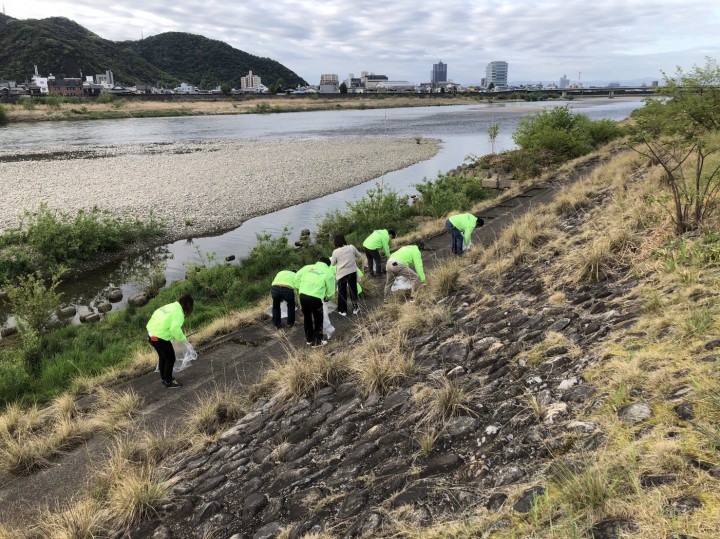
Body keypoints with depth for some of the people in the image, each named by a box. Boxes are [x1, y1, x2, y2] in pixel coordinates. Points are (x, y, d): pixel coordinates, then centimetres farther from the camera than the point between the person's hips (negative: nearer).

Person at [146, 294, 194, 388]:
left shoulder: (171, 306, 9)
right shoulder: (179, 313, -16)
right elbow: (175, 328, -29)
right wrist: (182, 338, -10)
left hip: (151, 334, 9)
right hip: (160, 338, -9)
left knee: (162, 356, 27)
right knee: (170, 359, 9)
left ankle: (164, 377, 44)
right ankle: (168, 382, 21)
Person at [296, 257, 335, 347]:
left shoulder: (308, 267, 13)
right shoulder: (328, 273, 4)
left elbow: (298, 276, 8)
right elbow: (331, 291, 4)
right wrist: (327, 298, 24)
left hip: (303, 295, 5)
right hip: (315, 298, -5)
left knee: (307, 317, 22)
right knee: (318, 320, 14)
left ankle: (309, 339, 36)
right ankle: (317, 341, 21)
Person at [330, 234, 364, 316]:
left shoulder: (335, 252, -12)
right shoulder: (351, 247, -6)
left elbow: (332, 264, 1)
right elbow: (359, 255, 9)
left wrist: (332, 258, 19)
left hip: (342, 274, -2)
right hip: (352, 272, 2)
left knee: (342, 292, 12)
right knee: (353, 290, 17)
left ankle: (343, 311, 18)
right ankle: (355, 308, 27)